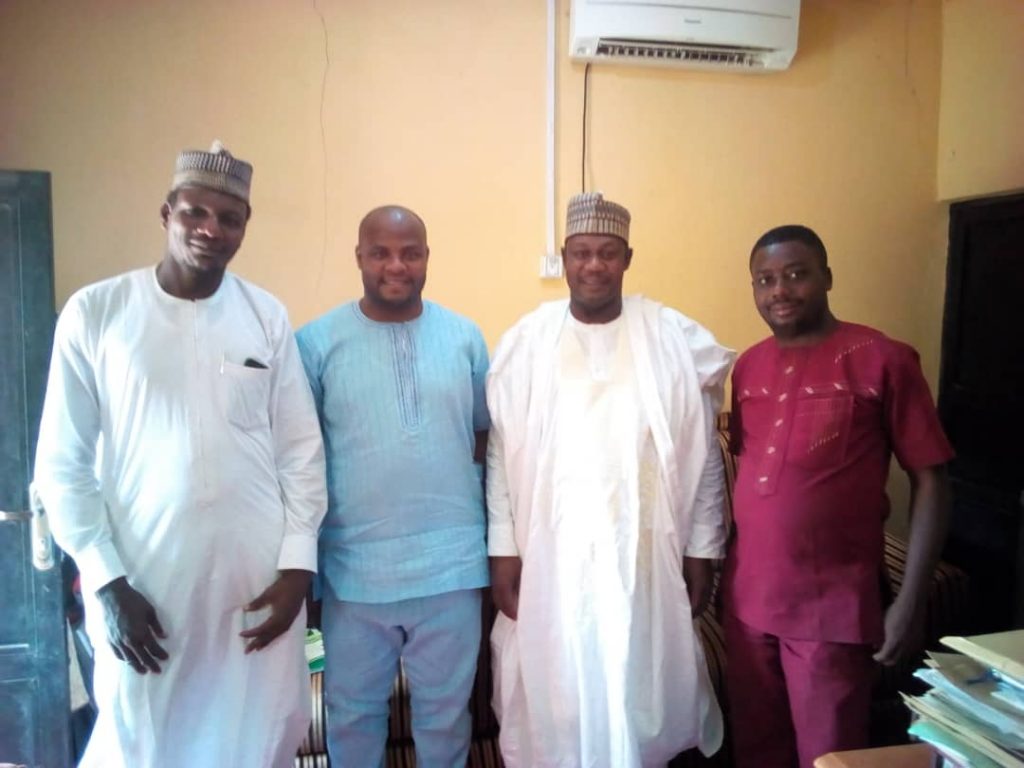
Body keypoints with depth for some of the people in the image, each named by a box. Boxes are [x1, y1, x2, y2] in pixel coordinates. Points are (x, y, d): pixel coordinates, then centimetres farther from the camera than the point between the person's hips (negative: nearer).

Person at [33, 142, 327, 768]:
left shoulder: (268, 316, 1)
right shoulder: (94, 312, -4)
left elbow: (301, 448, 2)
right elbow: (63, 463, -2)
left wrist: (298, 563, -3)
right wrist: (107, 582, -7)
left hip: (259, 573, 2)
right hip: (143, 577, -1)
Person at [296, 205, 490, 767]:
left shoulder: (465, 336, 1)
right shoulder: (316, 341, -5)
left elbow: (486, 433, 9)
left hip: (452, 564, 1)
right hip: (353, 567, -1)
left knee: (446, 710, 20)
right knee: (352, 712, 20)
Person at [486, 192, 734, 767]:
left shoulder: (678, 341, -2)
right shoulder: (525, 343, -1)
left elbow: (704, 456, 2)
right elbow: (501, 455, 1)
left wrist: (703, 551, 1)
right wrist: (502, 550, -1)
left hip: (645, 558, 0)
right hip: (549, 560, 1)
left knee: (643, 703, 12)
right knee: (552, 704, 12)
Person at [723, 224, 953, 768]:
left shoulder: (883, 361, -10)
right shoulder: (748, 366, 6)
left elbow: (929, 481, -8)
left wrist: (910, 600, -12)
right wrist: (717, 564, 12)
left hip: (833, 603, -5)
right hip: (747, 595, 5)